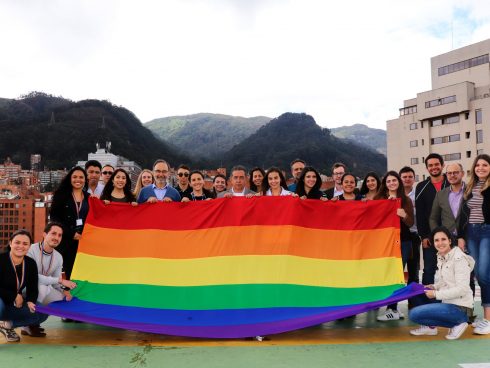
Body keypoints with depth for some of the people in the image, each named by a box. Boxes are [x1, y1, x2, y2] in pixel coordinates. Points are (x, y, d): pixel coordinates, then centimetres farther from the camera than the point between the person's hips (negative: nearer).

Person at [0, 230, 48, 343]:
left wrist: (30, 301, -24)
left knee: (42, 313, -15)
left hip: (15, 304, 6)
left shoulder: (31, 263, -4)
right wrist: (14, 296, -21)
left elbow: (32, 289, -3)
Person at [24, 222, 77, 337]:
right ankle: (29, 326, -18)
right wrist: (60, 280, -32)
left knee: (65, 298, -10)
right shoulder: (31, 250, -21)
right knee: (41, 287, -35)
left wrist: (64, 289, -18)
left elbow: (55, 282, 5)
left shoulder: (58, 257, 0)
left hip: (42, 292, 7)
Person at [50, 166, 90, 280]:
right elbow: (54, 217, -4)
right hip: (66, 240, -2)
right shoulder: (61, 195, 3)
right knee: (70, 272, 0)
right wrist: (71, 233, -10)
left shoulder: (89, 198, 13)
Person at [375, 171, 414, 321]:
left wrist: (404, 215, -20)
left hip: (403, 241, 0)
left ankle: (392, 309, 6)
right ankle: (393, 309, 6)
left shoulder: (406, 200, 5)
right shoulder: (379, 198, 5)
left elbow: (411, 223, 1)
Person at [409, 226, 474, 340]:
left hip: (459, 308, -9)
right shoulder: (441, 258, 9)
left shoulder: (459, 259, -15)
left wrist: (436, 294, -17)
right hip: (447, 303, 9)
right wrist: (434, 287, 1)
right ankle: (430, 326, 11)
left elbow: (462, 289, -20)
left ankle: (457, 323, -4)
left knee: (414, 314, -17)